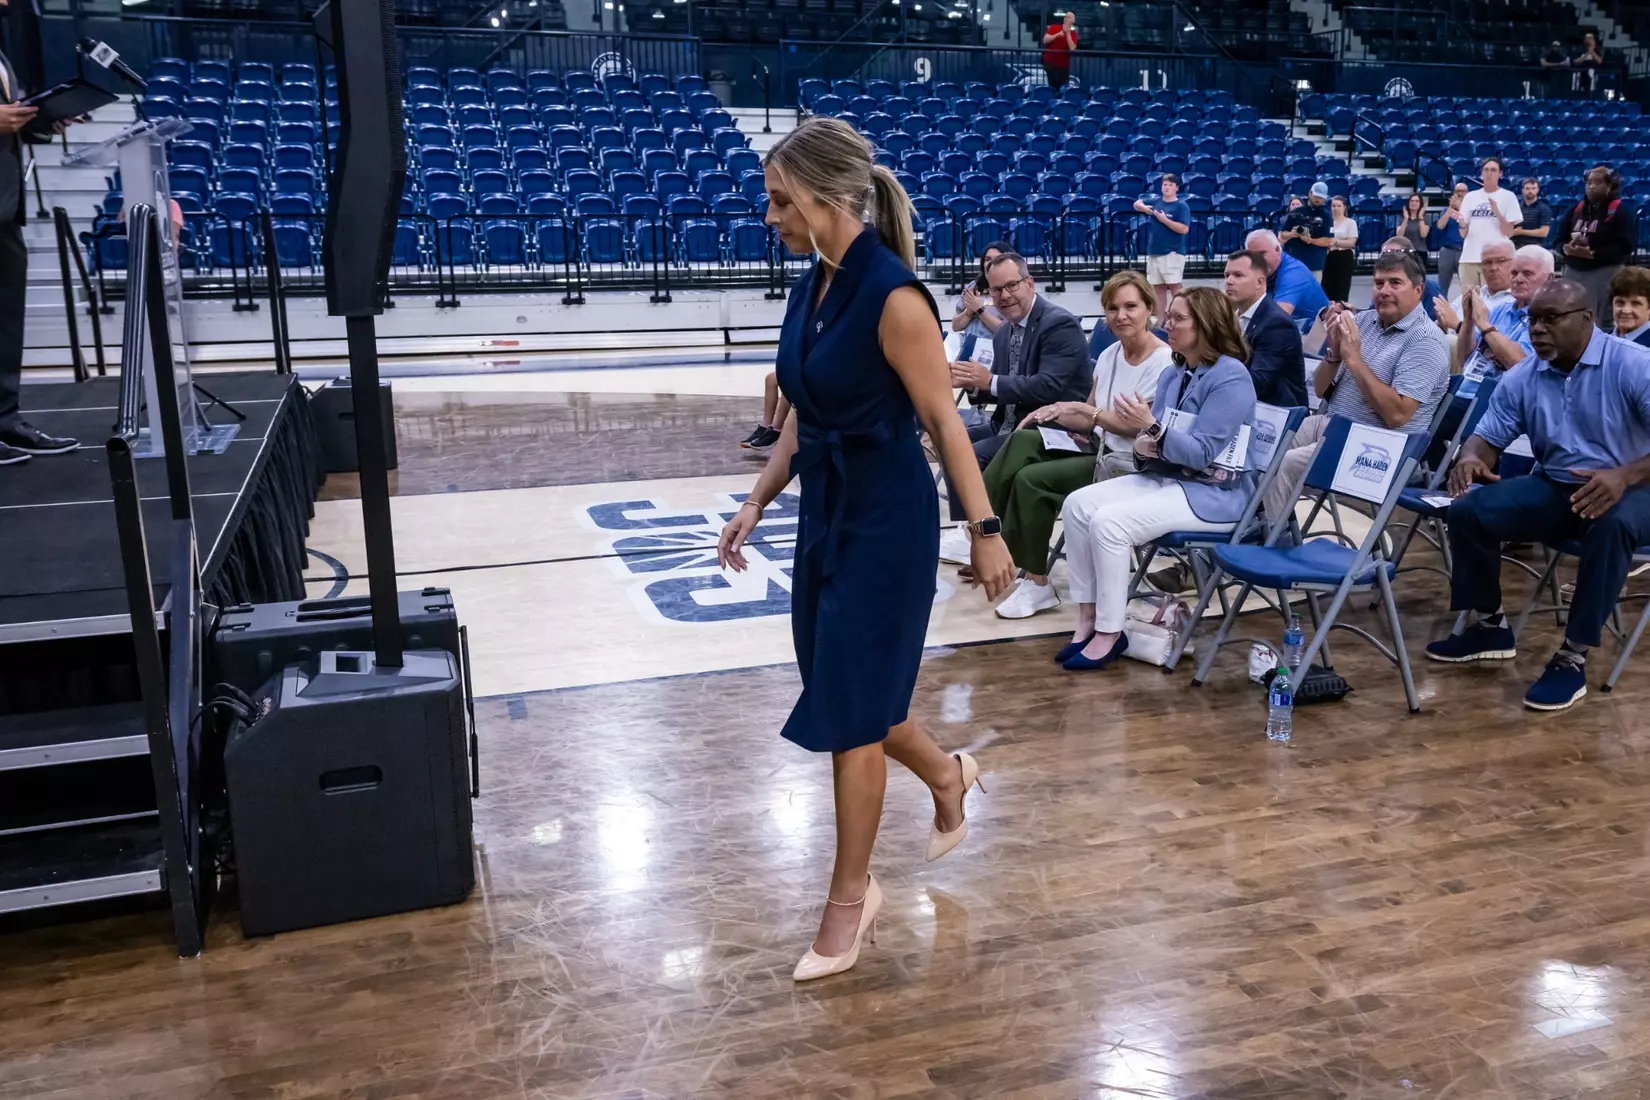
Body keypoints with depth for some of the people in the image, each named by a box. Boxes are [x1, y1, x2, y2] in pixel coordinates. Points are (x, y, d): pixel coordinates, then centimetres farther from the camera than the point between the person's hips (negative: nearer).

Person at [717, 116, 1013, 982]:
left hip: (887, 517, -8)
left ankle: (850, 896, 20)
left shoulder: (893, 295, -19)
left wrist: (985, 531, -11)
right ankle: (946, 774, 46)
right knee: (845, 691, 17)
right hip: (824, 510, 8)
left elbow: (944, 421, -15)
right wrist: (756, 502, 10)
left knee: (848, 708, 1)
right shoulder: (810, 288, 6)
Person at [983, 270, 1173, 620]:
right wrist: (1054, 414, -6)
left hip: (1131, 465, -7)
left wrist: (1079, 407, -20)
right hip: (1101, 447, 7)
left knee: (1031, 478, -21)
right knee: (1024, 441, -16)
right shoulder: (1110, 355, 9)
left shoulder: (1164, 362, -14)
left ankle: (1037, 583, -9)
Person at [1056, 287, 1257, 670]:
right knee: (1077, 505, -10)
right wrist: (1143, 447, -12)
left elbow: (1202, 453, -21)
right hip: (1164, 477, 9)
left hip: (1213, 493, -8)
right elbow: (1155, 438, 12)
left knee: (1109, 522, -27)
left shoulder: (1230, 377, -15)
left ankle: (1110, 633, -15)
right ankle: (1088, 618, -8)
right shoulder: (1172, 374, 10)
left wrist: (1151, 427, -30)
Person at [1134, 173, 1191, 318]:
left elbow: (1184, 229, -15)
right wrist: (1144, 207, 2)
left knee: (1174, 286, -11)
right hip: (1154, 252, 6)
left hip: (1172, 253, -6)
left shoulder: (1181, 206, -6)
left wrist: (1164, 220, -17)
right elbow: (1136, 204, 25)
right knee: (1158, 288, 10)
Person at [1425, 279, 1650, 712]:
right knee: (1469, 510, -17)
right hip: (1554, 487, 5)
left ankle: (1573, 656, -30)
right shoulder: (1521, 378, 2)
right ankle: (1488, 625, 2)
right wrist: (1472, 457, -19)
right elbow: (1490, 436, 6)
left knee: (1612, 525, -40)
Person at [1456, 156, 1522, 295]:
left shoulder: (1508, 196, 4)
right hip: (1469, 257, 3)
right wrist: (1461, 221, -12)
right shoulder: (1470, 196, 12)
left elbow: (1509, 233, -1)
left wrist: (1497, 212, -14)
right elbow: (1463, 233, 10)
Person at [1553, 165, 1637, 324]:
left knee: (1598, 322, -9)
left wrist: (1592, 253, -21)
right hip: (1572, 271, 5)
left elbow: (1624, 246, -12)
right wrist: (1567, 248, -12)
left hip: (1604, 272, -5)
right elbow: (1558, 239, 11)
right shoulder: (1575, 209, 14)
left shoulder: (1622, 211, -3)